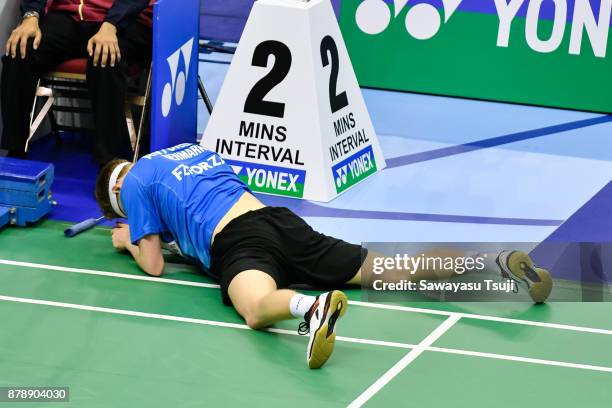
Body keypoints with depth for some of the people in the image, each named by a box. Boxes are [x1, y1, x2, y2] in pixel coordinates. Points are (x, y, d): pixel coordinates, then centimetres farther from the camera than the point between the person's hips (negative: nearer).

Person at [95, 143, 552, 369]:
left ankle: (314, 306, -73)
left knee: (258, 309, -37)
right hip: (280, 220, 7)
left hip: (238, 243, -7)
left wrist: (131, 240, 32)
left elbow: (154, 266, 12)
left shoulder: (134, 182, 14)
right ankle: (496, 263, -12)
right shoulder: (193, 149, 34)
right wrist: (158, 235, 50)